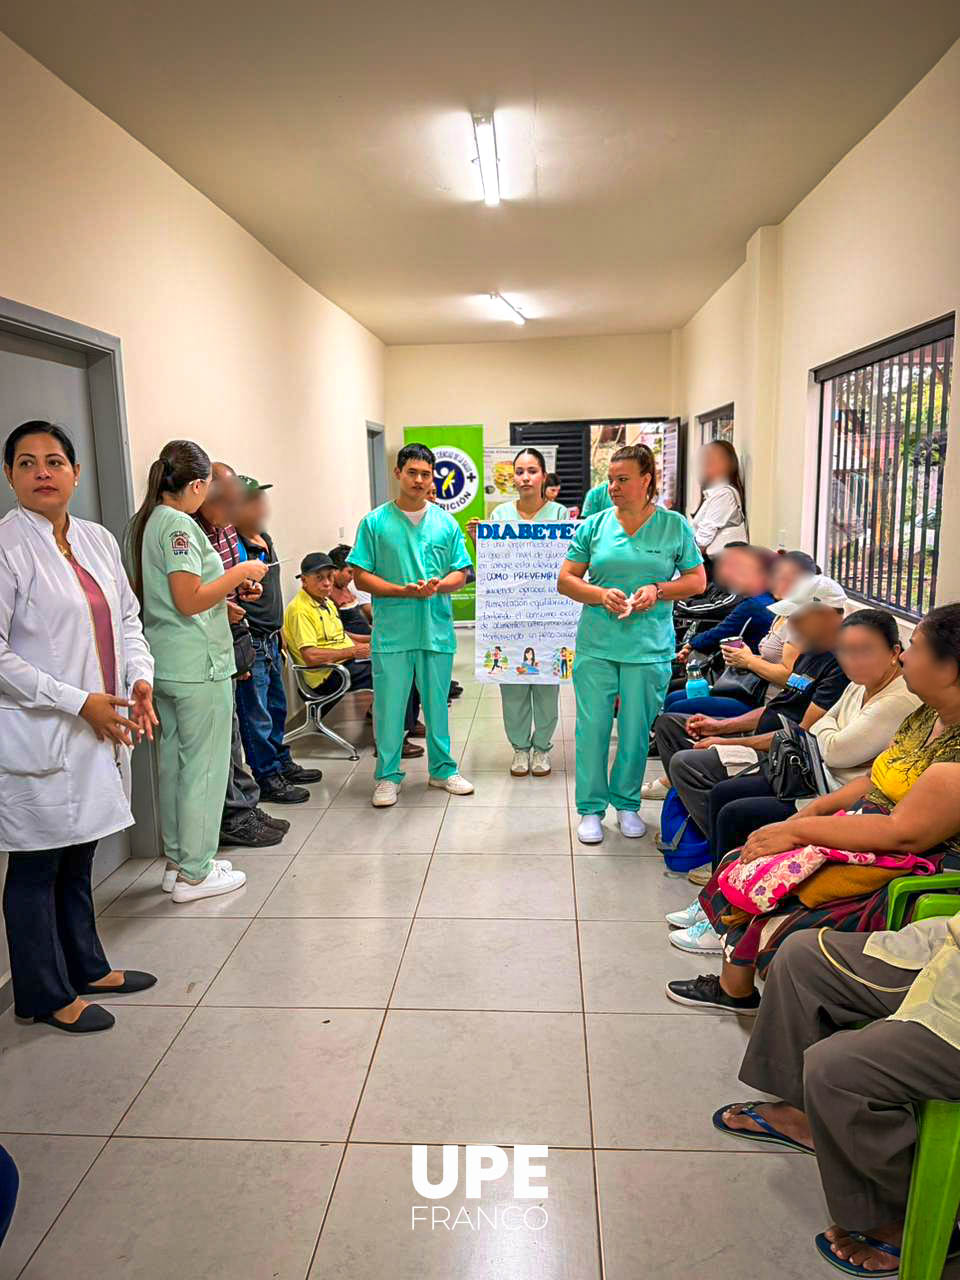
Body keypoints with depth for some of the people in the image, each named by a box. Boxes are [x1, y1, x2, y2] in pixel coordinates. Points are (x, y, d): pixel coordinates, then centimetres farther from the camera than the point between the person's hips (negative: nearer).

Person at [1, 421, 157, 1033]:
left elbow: (128, 617, 17)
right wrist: (78, 702, -17)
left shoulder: (99, 540, 8)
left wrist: (140, 676, 0)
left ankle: (86, 967, 37)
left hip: (101, 729, 7)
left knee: (78, 857, 20)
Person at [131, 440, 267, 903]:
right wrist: (240, 572, -11)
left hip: (163, 664, 9)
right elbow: (189, 600, -21)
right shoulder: (179, 524, -16)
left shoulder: (145, 522, 12)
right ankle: (194, 874, 10)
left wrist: (224, 594, 20)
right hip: (198, 665, -9)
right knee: (204, 765, 1)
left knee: (172, 762, 15)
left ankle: (177, 861, 27)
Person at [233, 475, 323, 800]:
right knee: (257, 715, 1)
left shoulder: (266, 540, 12)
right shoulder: (234, 546, -18)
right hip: (250, 643, -9)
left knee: (276, 707, 20)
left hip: (271, 639, 9)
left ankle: (282, 764, 34)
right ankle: (267, 778, 11)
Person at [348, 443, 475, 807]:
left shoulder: (446, 523, 7)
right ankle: (388, 775, 19)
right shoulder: (375, 522, 0)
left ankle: (442, 769, 28)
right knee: (389, 705, 4)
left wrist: (437, 586, -13)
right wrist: (403, 590, -15)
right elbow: (361, 575, -3)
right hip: (391, 631, -2)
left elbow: (460, 573, 8)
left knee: (437, 703, 13)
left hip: (437, 630, 2)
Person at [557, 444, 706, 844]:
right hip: (596, 644, 1)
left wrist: (658, 590, -11)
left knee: (637, 730, 7)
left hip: (649, 647, 0)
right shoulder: (594, 525, 4)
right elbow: (565, 580, 5)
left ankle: (627, 803, 27)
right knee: (592, 726, 2)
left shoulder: (675, 526, 3)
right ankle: (591, 808, 17)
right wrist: (601, 595, -13)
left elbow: (697, 580, 6)